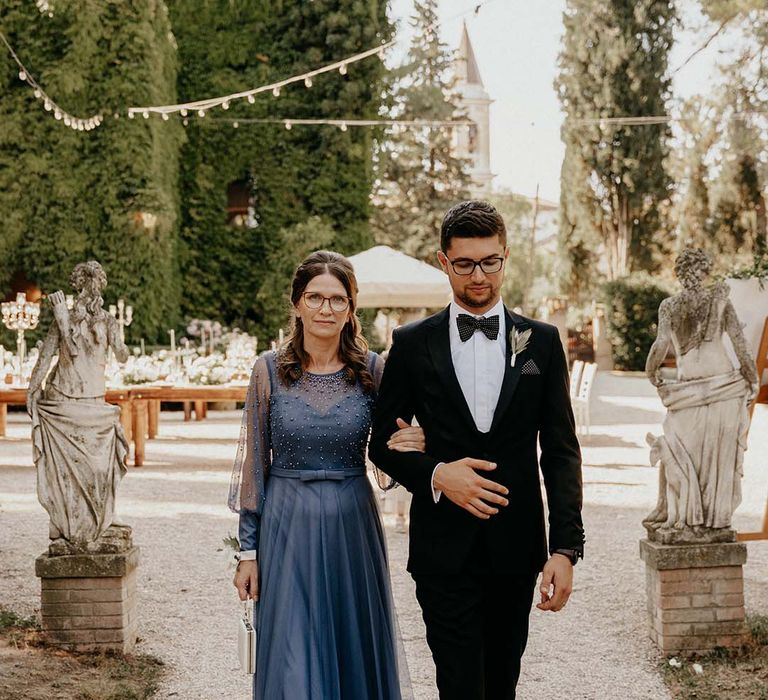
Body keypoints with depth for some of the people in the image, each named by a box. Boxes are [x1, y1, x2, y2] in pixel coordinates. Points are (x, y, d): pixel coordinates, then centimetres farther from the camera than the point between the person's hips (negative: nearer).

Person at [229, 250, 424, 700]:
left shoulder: (374, 370, -1)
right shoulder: (270, 370, -3)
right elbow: (254, 464, 2)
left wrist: (416, 445, -15)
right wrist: (248, 550, 1)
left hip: (353, 527, 1)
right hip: (288, 529, -1)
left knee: (356, 650, 11)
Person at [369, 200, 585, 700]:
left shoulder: (542, 342, 4)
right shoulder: (412, 344, 2)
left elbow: (560, 452, 2)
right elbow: (384, 442, 6)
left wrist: (566, 548, -6)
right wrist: (435, 473, -14)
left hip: (516, 547, 2)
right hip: (444, 548, -1)